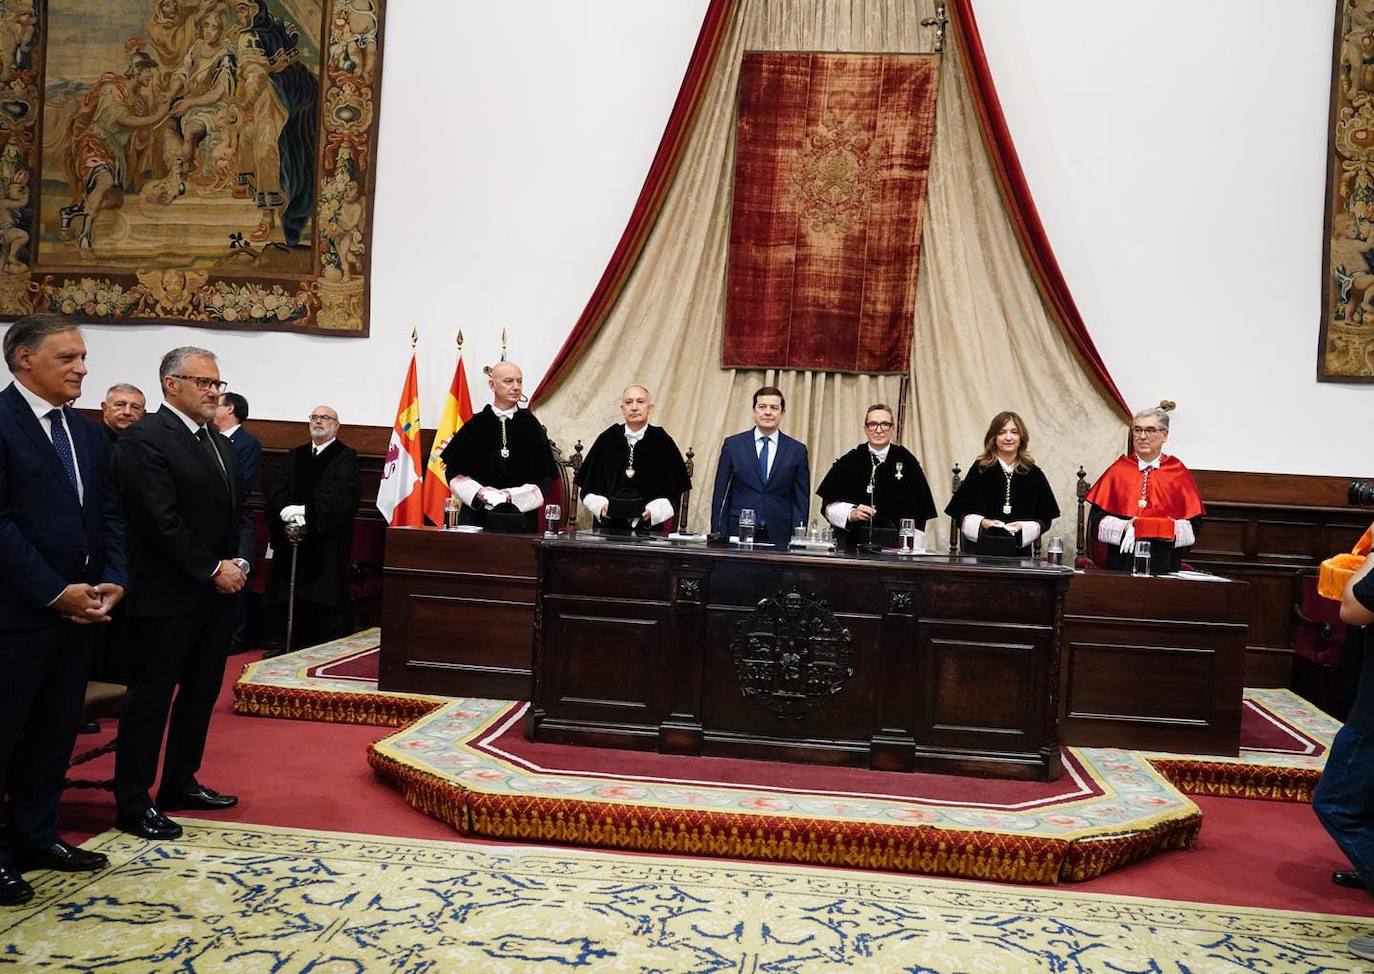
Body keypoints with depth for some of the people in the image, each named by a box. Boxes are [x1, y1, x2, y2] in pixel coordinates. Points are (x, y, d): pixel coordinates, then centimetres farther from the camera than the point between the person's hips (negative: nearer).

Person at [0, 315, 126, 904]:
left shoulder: (87, 433, 12)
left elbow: (107, 516, 13)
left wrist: (110, 580, -1)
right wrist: (55, 592, -17)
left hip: (78, 607, 7)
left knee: (56, 730, 15)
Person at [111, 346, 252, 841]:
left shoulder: (221, 445, 14)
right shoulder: (144, 440, -12)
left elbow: (239, 513, 15)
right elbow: (162, 522, -19)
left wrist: (238, 563, -2)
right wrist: (213, 570, -15)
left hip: (217, 593, 8)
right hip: (168, 595, -8)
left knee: (201, 692, 15)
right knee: (151, 698, 2)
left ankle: (180, 782, 29)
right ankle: (133, 802, 13)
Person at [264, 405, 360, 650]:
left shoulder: (346, 457, 1)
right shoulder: (295, 456, 18)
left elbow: (341, 497, -14)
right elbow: (275, 493, 8)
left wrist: (306, 511, -23)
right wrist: (284, 511, -14)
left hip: (328, 546, -5)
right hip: (294, 542, 5)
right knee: (297, 606, 7)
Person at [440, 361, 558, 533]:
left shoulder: (530, 425, 3)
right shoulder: (476, 425, 3)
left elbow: (546, 477, 3)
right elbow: (453, 471, 6)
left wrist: (514, 495, -9)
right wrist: (477, 492, -10)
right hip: (477, 516, 0)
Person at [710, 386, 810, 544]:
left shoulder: (797, 450, 6)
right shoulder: (733, 444, 5)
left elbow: (801, 500, 6)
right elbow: (720, 493, 6)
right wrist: (717, 534, -1)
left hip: (778, 537, 0)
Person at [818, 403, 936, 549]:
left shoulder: (906, 462, 5)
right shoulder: (849, 462, 5)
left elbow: (919, 511, 6)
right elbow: (829, 504, 6)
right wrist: (850, 513, -12)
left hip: (893, 546, 0)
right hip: (852, 543, 0)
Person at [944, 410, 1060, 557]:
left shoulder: (1033, 474, 5)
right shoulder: (980, 469, 1)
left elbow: (1045, 519, 6)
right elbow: (960, 511, 1)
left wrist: (1023, 527, -11)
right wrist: (981, 522, -15)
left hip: (1019, 550, 1)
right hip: (981, 550, -1)